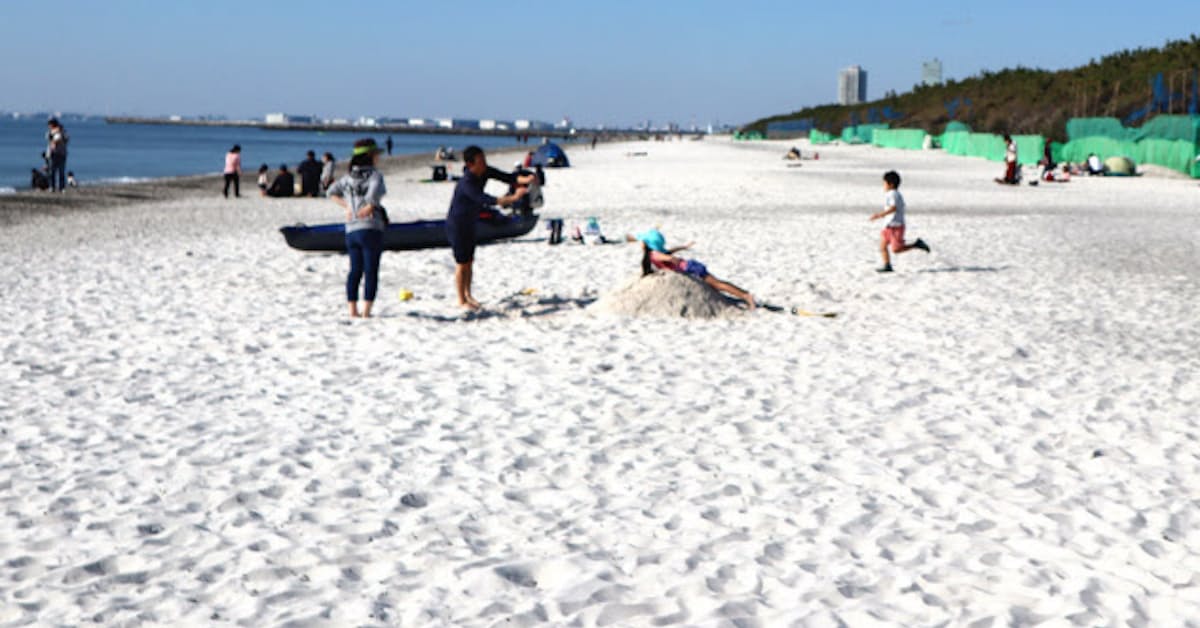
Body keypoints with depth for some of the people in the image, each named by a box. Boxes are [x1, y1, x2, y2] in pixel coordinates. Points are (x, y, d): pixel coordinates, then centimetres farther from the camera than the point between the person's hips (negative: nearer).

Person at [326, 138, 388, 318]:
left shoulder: (349, 177, 11)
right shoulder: (375, 175, -8)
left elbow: (331, 192, 13)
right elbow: (374, 196, -24)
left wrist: (347, 206, 8)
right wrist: (368, 208, -6)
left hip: (351, 231, 6)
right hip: (371, 229, -6)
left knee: (355, 270, 11)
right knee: (371, 271, -2)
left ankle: (353, 310, 9)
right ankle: (366, 312, -6)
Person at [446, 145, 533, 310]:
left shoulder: (485, 172, -8)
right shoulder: (467, 183, -33)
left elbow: (506, 177, -9)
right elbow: (484, 200, -43)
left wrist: (524, 179, -30)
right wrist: (512, 198, -51)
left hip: (469, 225, 8)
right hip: (456, 225, -8)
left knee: (469, 261, 15)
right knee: (462, 264, -1)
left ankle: (468, 295, 29)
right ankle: (462, 301, 10)